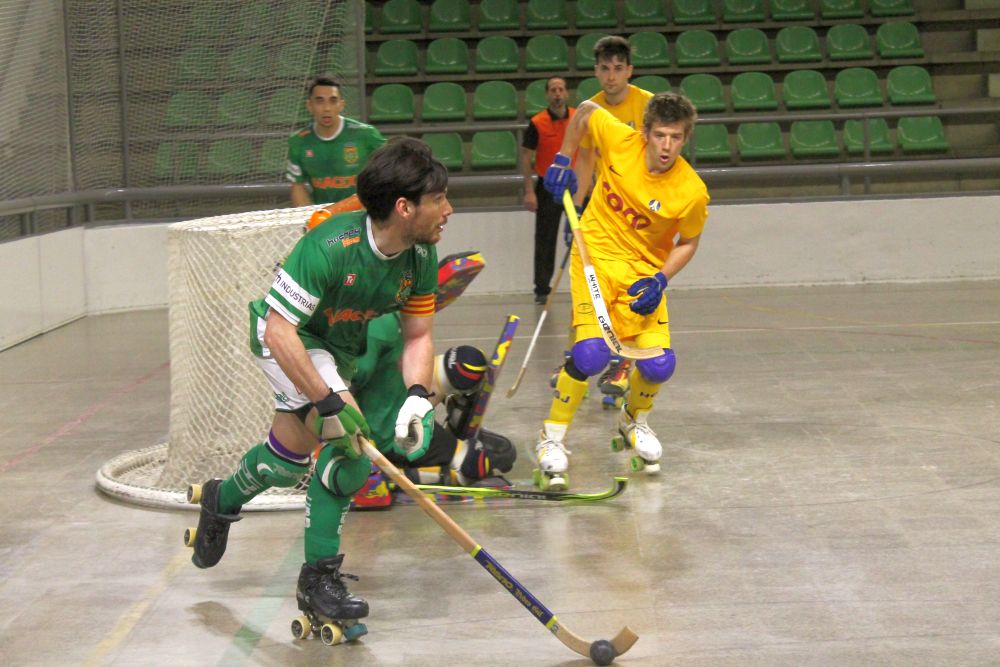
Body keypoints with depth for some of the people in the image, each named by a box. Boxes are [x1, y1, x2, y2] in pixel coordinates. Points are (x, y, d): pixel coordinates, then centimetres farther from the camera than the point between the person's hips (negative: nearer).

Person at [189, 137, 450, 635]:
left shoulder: (421, 256, -16)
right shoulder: (330, 246, -37)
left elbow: (417, 335, -7)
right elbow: (279, 332, -37)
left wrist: (417, 396, -25)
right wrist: (330, 402, -38)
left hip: (343, 347, 7)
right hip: (285, 337, -7)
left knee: (292, 457, 11)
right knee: (347, 434, -24)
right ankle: (319, 576, -12)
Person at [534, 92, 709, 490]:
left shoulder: (693, 192, -17)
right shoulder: (619, 140, -17)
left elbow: (688, 242, 1)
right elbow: (586, 110, 4)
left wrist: (661, 279, -14)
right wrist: (563, 160, 3)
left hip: (645, 270, 1)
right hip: (597, 254, -1)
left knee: (658, 365, -10)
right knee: (590, 353, -22)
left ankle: (634, 419, 27)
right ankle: (552, 438, -2)